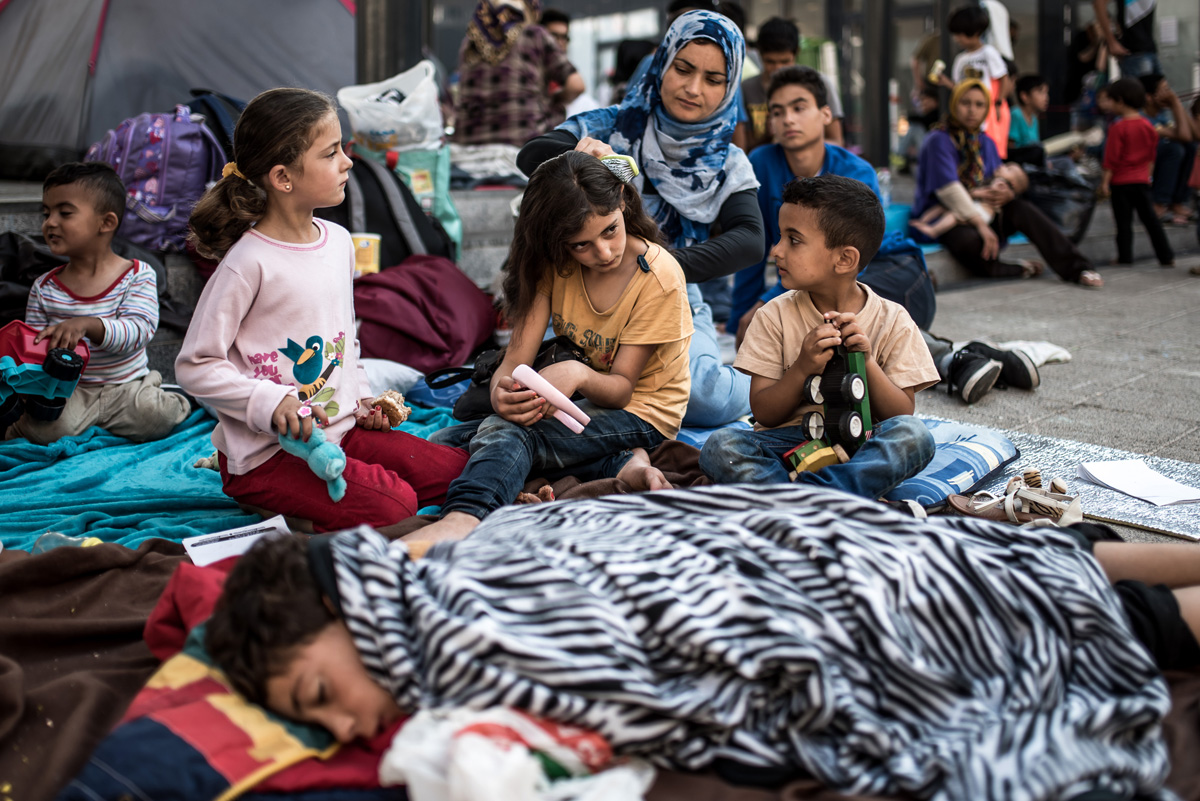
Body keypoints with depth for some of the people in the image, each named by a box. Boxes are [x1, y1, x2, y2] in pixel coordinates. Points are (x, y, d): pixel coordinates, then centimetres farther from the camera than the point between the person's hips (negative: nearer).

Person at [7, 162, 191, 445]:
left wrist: (87, 325, -36)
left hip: (125, 386, -1)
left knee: (156, 416, -29)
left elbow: (138, 330, -18)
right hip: (68, 390, 1)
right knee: (46, 428, -29)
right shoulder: (44, 288, 4)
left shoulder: (138, 275, -4)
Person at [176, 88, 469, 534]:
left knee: (455, 471, 0)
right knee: (391, 507, -23)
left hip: (342, 429, 8)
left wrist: (360, 398, 8)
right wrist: (269, 402, -24)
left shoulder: (339, 242, 7)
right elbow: (194, 367, -15)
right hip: (267, 452, -8)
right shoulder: (249, 263, -17)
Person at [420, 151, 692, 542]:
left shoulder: (659, 276, -18)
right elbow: (516, 358, -13)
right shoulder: (554, 263, -5)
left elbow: (622, 387, -18)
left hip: (640, 412, -6)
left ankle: (462, 521, -62)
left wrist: (578, 375, -42)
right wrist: (501, 392, -37)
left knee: (508, 431, -33)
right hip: (579, 404, 7)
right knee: (442, 442, -13)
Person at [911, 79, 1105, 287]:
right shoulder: (938, 141, -13)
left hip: (979, 208, 7)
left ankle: (1076, 268, -24)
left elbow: (998, 181, 10)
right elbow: (947, 189, -22)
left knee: (1021, 209, -20)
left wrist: (1005, 194, -18)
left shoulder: (986, 143, 11)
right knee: (969, 239, -41)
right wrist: (980, 224, -28)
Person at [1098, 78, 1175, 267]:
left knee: (1123, 221, 2)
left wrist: (1105, 181, -9)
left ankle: (1125, 257, 5)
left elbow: (1112, 159, -14)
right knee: (1149, 217, 11)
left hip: (1121, 181, -6)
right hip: (1141, 180, 6)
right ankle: (1166, 256, 12)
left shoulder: (1118, 128, -14)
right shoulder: (1148, 126, 5)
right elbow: (1151, 155, 14)